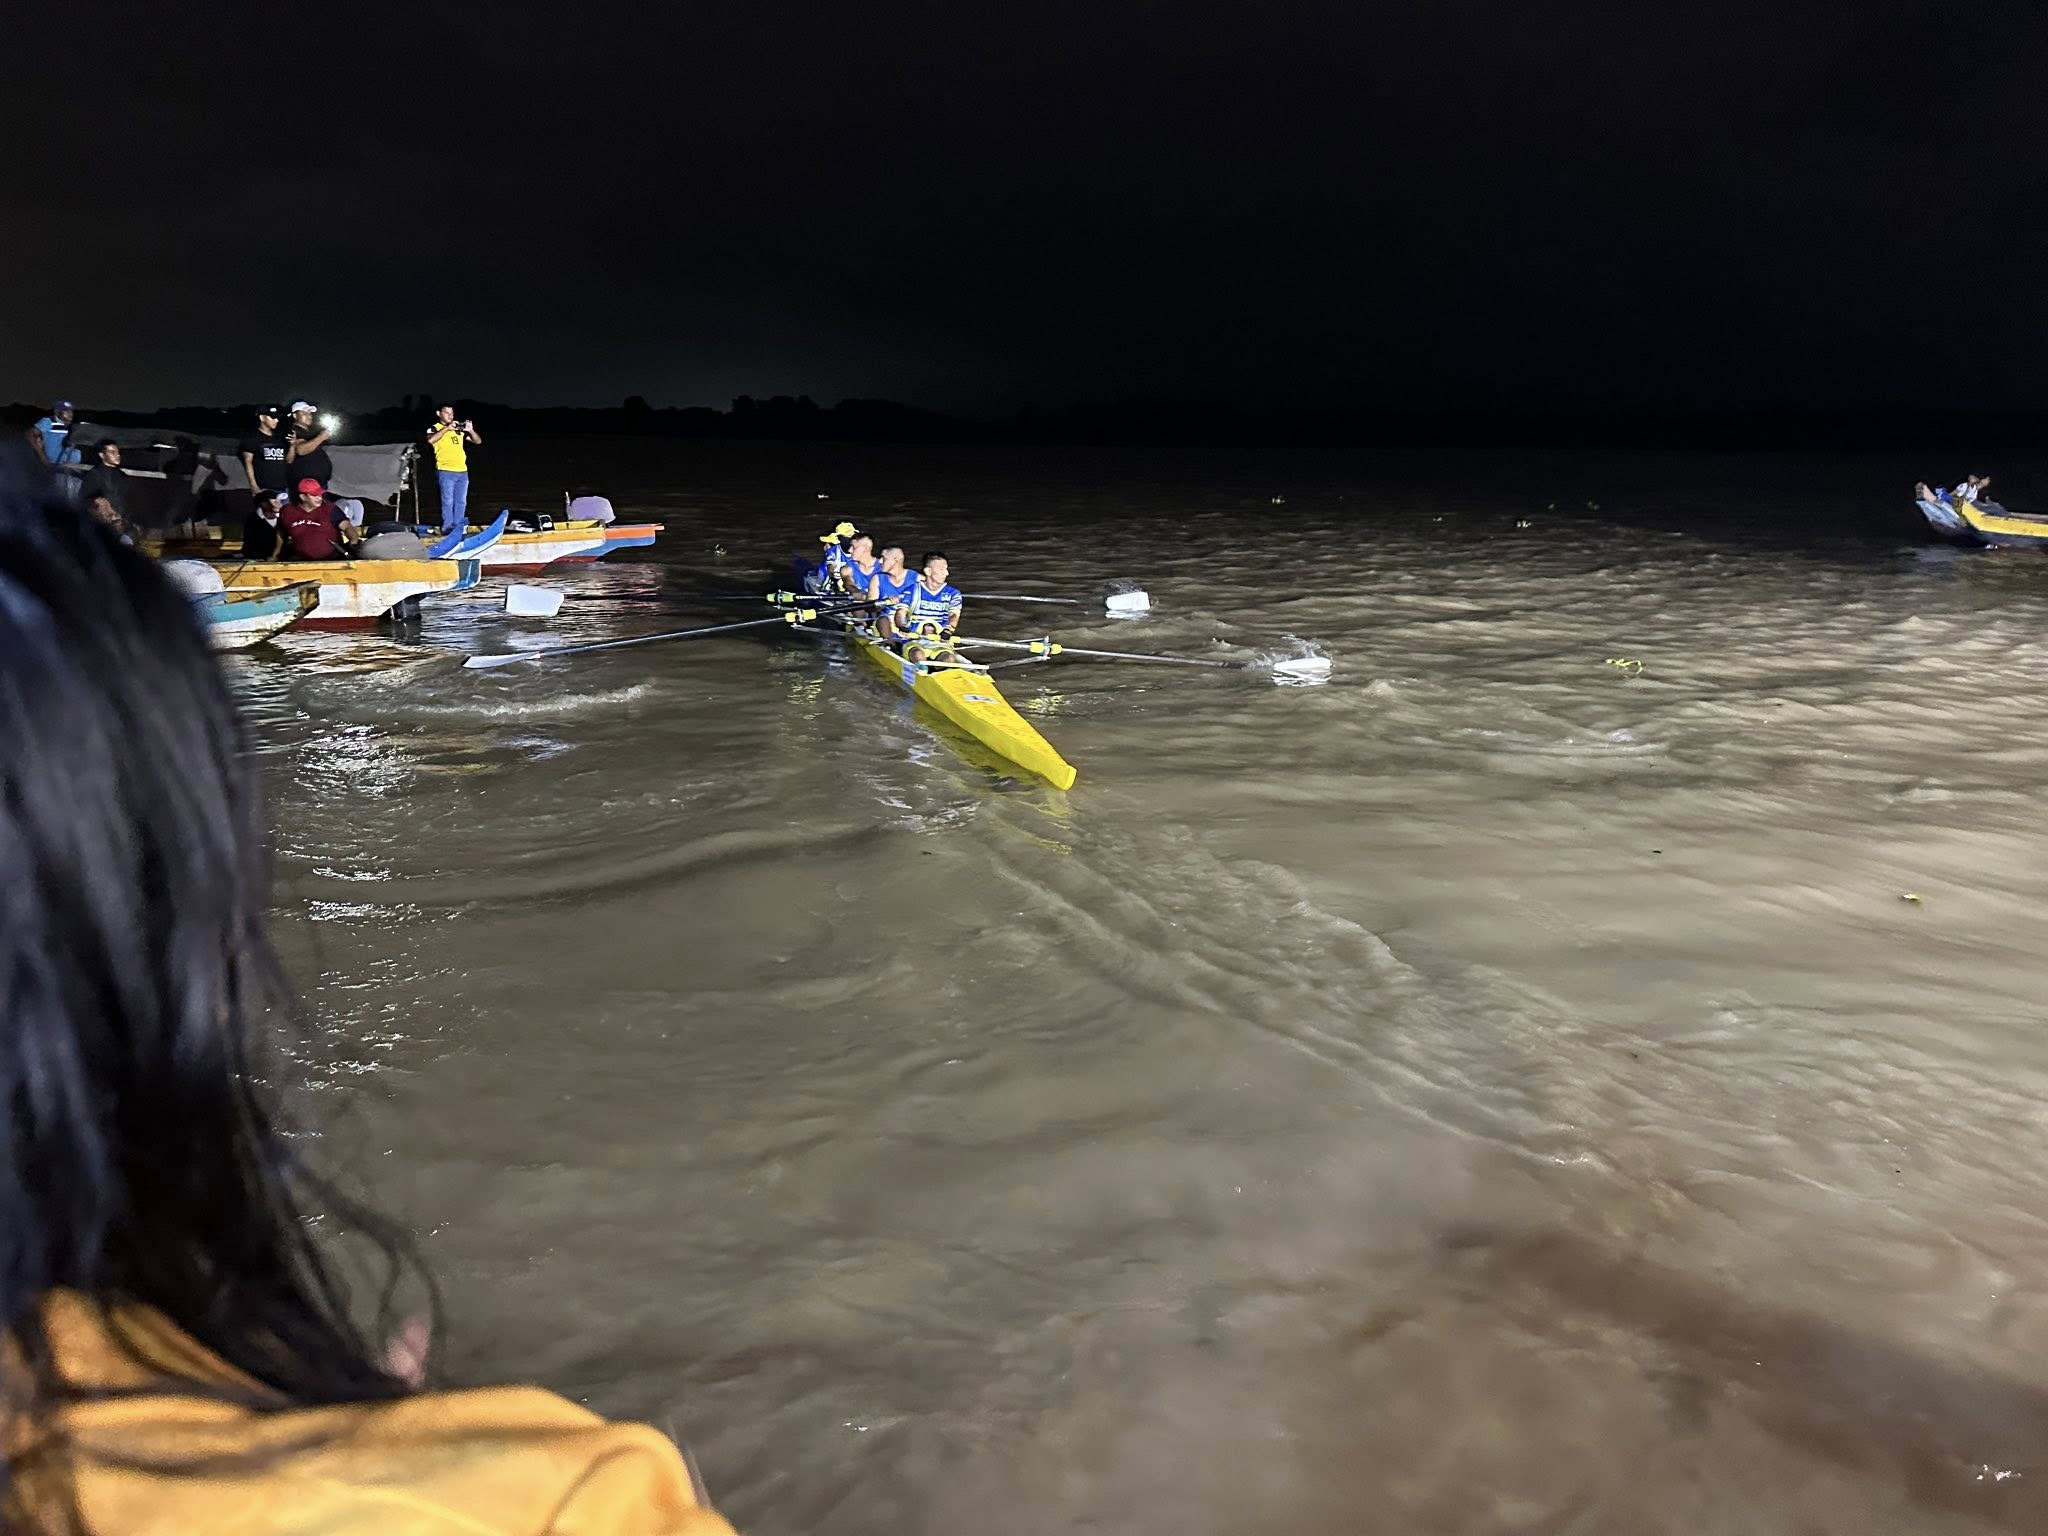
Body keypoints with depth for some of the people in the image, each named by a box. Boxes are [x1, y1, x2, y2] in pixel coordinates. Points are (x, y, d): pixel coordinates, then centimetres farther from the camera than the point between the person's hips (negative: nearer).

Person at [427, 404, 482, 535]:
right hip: (445, 471, -5)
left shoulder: (459, 429, 16)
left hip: (462, 471, 5)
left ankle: (459, 527, 14)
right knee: (448, 501, -7)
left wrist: (470, 430, -6)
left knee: (461, 502, 7)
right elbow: (430, 440, -19)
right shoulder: (435, 429, 3)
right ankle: (448, 528, -3)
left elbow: (478, 441, 13)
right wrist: (447, 428, -21)